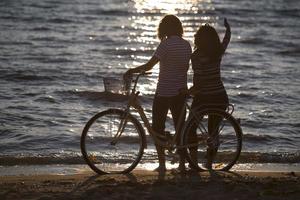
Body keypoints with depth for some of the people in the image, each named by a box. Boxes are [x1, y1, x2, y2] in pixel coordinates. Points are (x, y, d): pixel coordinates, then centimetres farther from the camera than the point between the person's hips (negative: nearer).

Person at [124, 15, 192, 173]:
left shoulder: (166, 44, -16)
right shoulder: (187, 45, 4)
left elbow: (149, 66, -19)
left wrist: (132, 71, -6)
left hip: (164, 93, -6)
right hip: (180, 91, 6)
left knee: (158, 128, 5)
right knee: (180, 127, 13)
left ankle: (162, 164, 2)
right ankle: (182, 164, 15)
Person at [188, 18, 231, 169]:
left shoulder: (197, 56, -16)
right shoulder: (218, 52, 0)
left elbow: (197, 83, -23)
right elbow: (227, 38, 23)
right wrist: (227, 26, 40)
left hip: (203, 98, -5)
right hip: (220, 98, 5)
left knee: (191, 128, 12)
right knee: (213, 131, 15)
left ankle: (193, 161, 4)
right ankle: (209, 163, 17)